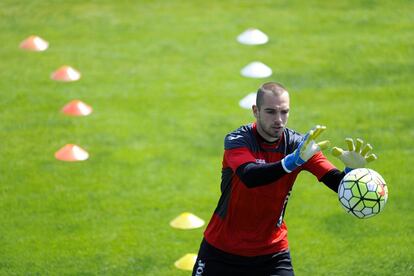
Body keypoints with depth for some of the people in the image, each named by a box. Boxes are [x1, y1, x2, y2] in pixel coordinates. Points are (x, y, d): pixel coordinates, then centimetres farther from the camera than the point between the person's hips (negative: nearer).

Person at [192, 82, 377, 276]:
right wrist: (294, 160, -52)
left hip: (272, 253, 2)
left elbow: (338, 183, -17)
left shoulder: (298, 144, -8)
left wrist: (352, 169, -41)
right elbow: (249, 177, -38)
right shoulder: (237, 140, -17)